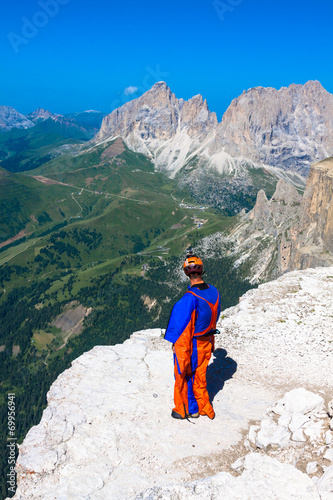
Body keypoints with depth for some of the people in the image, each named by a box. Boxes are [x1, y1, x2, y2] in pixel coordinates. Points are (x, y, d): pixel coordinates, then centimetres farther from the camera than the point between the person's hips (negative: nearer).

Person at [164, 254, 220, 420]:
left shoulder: (190, 298, -30)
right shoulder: (214, 292, -7)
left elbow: (183, 326, -22)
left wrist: (175, 343, -8)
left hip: (189, 344, -6)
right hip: (206, 343, 6)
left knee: (184, 375, 15)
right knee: (199, 377, 23)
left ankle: (189, 409, 32)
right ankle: (203, 407, 38)